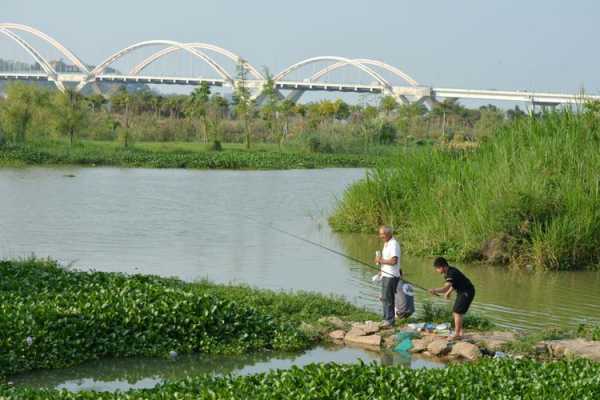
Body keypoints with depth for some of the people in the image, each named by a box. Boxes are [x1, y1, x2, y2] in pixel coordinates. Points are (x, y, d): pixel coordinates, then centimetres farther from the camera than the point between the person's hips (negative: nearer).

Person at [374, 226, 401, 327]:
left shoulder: (394, 244, -16)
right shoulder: (386, 243, 15)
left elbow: (393, 261, -25)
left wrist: (381, 260, -17)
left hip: (391, 276, -10)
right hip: (385, 275, 10)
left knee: (387, 298, -8)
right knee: (385, 298, 14)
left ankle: (390, 319, -4)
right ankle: (386, 318, 21)